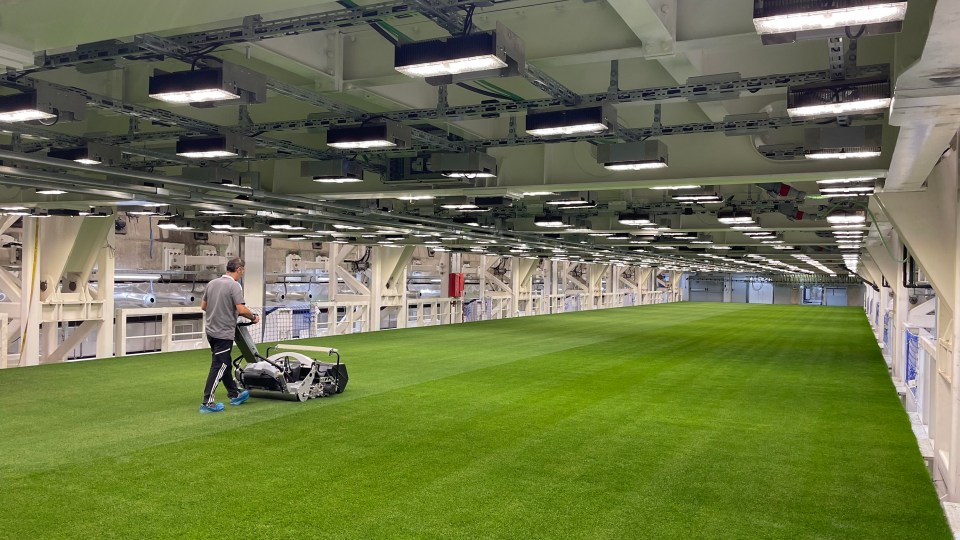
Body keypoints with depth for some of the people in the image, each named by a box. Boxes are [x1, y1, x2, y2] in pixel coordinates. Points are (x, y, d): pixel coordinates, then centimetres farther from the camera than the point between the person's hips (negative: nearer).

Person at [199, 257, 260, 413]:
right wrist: (253, 318, -4)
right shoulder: (234, 285, -16)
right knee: (218, 367, -3)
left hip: (211, 331, 9)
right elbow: (241, 309, -22)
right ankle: (207, 403, -1)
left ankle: (234, 395, 30)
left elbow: (203, 306, 16)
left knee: (225, 365, 18)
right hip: (224, 333, -9)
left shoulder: (211, 283, 8)